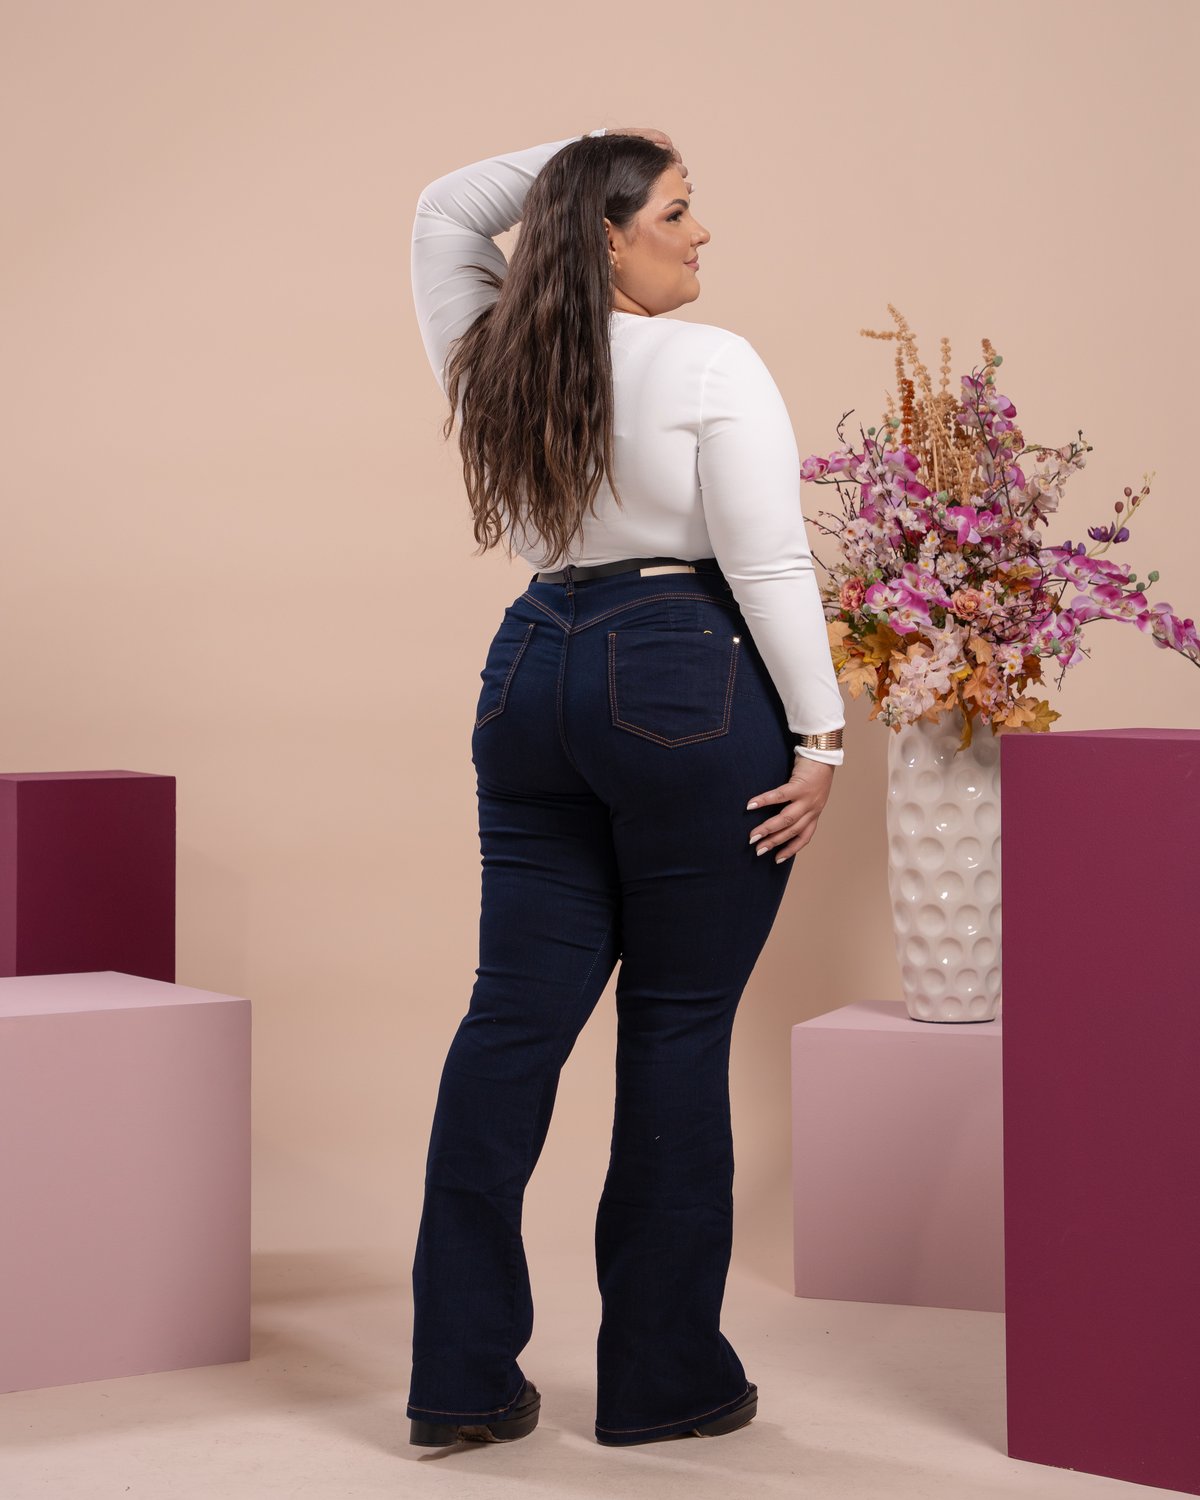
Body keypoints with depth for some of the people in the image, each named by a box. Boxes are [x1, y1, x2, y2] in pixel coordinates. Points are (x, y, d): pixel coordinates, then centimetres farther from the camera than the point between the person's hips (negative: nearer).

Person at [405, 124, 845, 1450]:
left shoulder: (490, 360, 9)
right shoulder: (710, 367, -9)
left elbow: (445, 212, 27)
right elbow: (768, 565, -13)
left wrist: (573, 155, 17)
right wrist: (818, 735, -8)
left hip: (533, 673, 6)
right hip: (688, 690, -6)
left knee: (515, 1014, 6)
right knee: (678, 1030, 1)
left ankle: (460, 1376, 7)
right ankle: (661, 1377, 9)